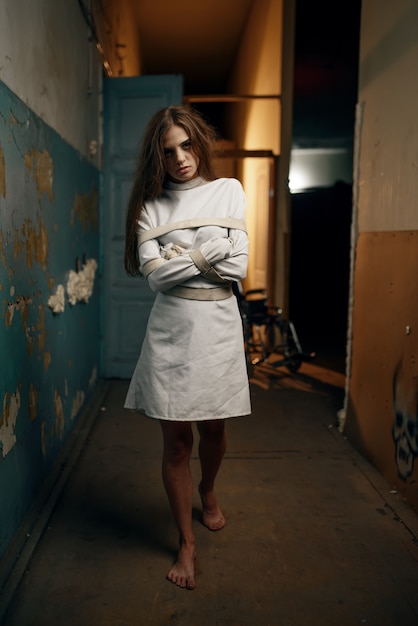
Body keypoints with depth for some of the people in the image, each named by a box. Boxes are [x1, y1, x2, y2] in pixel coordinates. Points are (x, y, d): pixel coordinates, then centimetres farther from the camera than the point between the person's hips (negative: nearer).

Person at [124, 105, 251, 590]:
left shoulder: (229, 191, 3)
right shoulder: (152, 205, 2)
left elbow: (236, 268, -5)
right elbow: (154, 273, -10)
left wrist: (178, 258, -7)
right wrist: (209, 251, -10)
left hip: (218, 327, 1)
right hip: (171, 330, -1)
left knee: (212, 428, 15)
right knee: (175, 440, 5)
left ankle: (208, 491, 49)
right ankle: (186, 543, 24)